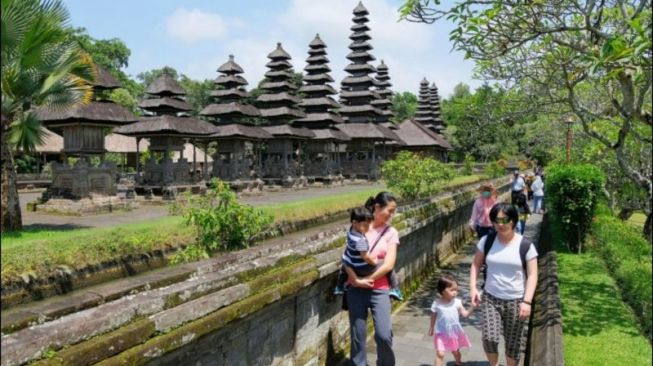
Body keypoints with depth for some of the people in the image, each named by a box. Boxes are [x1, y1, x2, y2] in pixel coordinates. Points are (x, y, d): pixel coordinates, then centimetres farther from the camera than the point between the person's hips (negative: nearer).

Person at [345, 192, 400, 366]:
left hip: (379, 290, 0)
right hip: (356, 289, 0)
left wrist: (367, 280, -11)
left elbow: (389, 264, -7)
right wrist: (355, 280, -17)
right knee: (357, 336, 5)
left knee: (384, 335, -9)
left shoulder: (391, 232, 2)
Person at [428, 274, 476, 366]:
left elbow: (465, 314, -9)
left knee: (455, 351, 22)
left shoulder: (457, 302, -12)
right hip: (441, 333, -2)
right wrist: (431, 328, 10)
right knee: (440, 354, -9)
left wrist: (472, 307, -24)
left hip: (455, 332, 3)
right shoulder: (437, 303, -16)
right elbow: (433, 317, -1)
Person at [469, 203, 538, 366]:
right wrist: (473, 288, -5)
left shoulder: (526, 245, -9)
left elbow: (532, 275, -8)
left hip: (516, 301, -1)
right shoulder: (486, 241, -3)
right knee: (489, 338, -13)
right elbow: (476, 265, 7)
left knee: (513, 343, 9)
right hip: (490, 299, 1)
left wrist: (527, 301, -17)